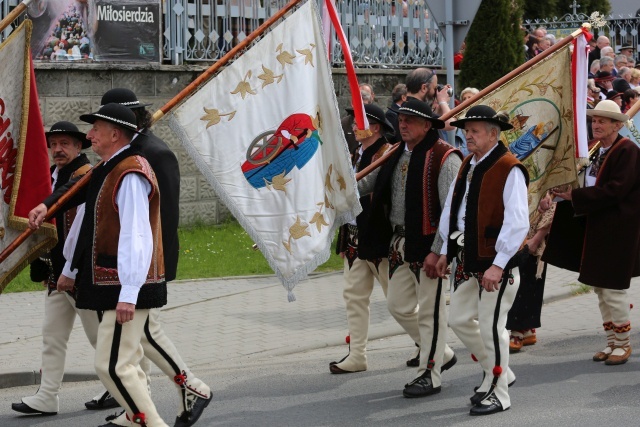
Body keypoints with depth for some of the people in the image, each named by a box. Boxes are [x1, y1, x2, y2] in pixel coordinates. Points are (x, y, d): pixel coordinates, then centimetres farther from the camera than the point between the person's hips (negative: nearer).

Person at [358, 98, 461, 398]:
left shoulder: (444, 158, -12)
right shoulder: (396, 155, 12)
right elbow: (365, 184, 17)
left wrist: (437, 251, -19)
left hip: (428, 244, -8)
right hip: (399, 243, 8)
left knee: (430, 310, 1)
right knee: (399, 305, 13)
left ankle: (430, 374, 12)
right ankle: (442, 353, 30)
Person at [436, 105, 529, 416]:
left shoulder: (509, 170, -16)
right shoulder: (467, 166, 11)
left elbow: (517, 222, -21)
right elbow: (451, 209, 19)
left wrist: (498, 265, -23)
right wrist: (446, 251, 16)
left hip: (496, 261, -9)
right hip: (467, 259, 9)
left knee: (491, 326, -3)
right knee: (459, 319, 13)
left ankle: (498, 394, 12)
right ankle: (498, 372, 30)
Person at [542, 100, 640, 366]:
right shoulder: (594, 149, 10)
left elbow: (615, 191, -22)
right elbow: (587, 184, 8)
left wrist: (575, 196, -21)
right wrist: (558, 195, -9)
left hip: (617, 229, -8)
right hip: (595, 227, 8)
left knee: (612, 288, -4)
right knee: (600, 287, 12)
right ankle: (612, 343, 22)